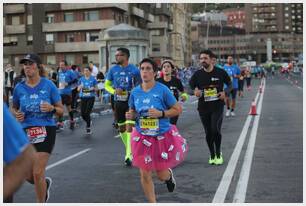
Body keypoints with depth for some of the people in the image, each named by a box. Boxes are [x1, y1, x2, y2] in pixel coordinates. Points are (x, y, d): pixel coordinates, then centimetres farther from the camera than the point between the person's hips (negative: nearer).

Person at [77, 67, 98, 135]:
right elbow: (78, 89, 10)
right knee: (82, 114, 0)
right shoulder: (81, 79, 7)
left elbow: (96, 88, 5)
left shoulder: (93, 79, 0)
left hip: (91, 98, -3)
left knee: (87, 113, -10)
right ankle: (89, 122, 31)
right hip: (83, 98, 3)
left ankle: (88, 128, 7)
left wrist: (93, 88, -16)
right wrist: (80, 87, -12)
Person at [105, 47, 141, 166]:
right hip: (118, 102, 4)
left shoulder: (134, 70, -8)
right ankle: (129, 149, 33)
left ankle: (129, 155, -14)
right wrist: (114, 91, -9)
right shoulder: (113, 70, 2)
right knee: (121, 127, 13)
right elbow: (107, 85, 10)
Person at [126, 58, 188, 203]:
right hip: (142, 137, 3)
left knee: (161, 175, 8)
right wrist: (130, 116, -10)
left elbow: (178, 109, -7)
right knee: (145, 175, 4)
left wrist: (161, 113, -21)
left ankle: (169, 174, 47)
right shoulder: (135, 92, -2)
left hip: (162, 136, -2)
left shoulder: (162, 90, -13)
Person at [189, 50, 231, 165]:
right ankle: (212, 155, 28)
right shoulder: (197, 74, 1)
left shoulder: (220, 73, -3)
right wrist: (195, 91, -15)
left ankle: (218, 154, 7)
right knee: (208, 133, 9)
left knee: (215, 130, -16)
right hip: (203, 107, 3)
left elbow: (230, 84, 9)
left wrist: (225, 92, -11)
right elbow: (190, 86, 9)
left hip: (217, 106, -3)